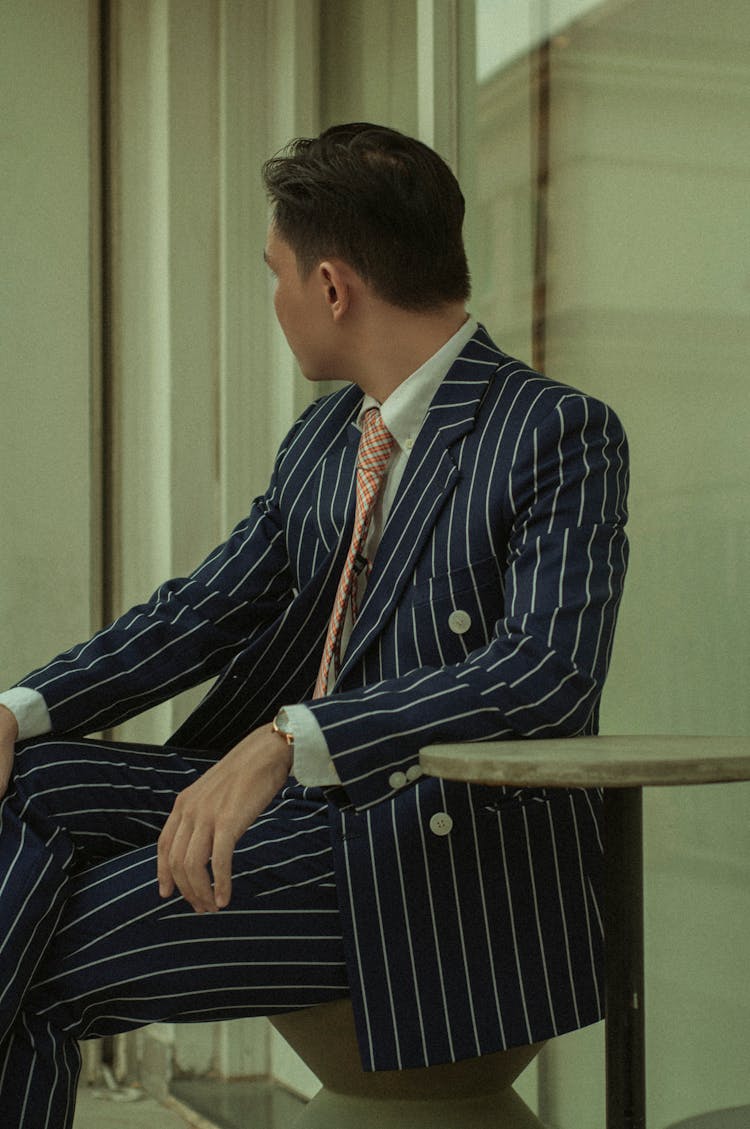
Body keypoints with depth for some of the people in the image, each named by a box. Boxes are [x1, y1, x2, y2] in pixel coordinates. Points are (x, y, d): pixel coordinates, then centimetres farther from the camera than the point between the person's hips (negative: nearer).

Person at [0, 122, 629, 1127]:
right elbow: (208, 608, 12)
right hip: (302, 798, 8)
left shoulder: (563, 433, -12)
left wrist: (287, 741, -34)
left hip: (450, 852, -8)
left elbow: (550, 668, -25)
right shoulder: (326, 435, 14)